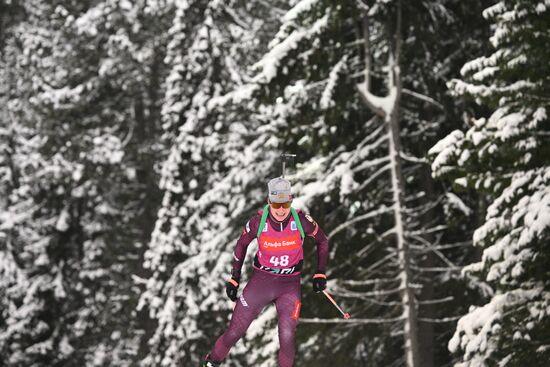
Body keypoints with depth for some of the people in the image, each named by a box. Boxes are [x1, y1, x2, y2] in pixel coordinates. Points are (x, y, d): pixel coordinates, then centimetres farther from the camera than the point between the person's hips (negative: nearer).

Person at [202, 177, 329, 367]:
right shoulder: (259, 221, -15)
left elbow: (322, 241, 3)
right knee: (234, 333, 3)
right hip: (261, 280, 0)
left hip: (290, 285, 0)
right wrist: (234, 278, 5)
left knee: (286, 337, -16)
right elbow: (242, 244, 4)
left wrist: (320, 274, 0)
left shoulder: (301, 220, -16)